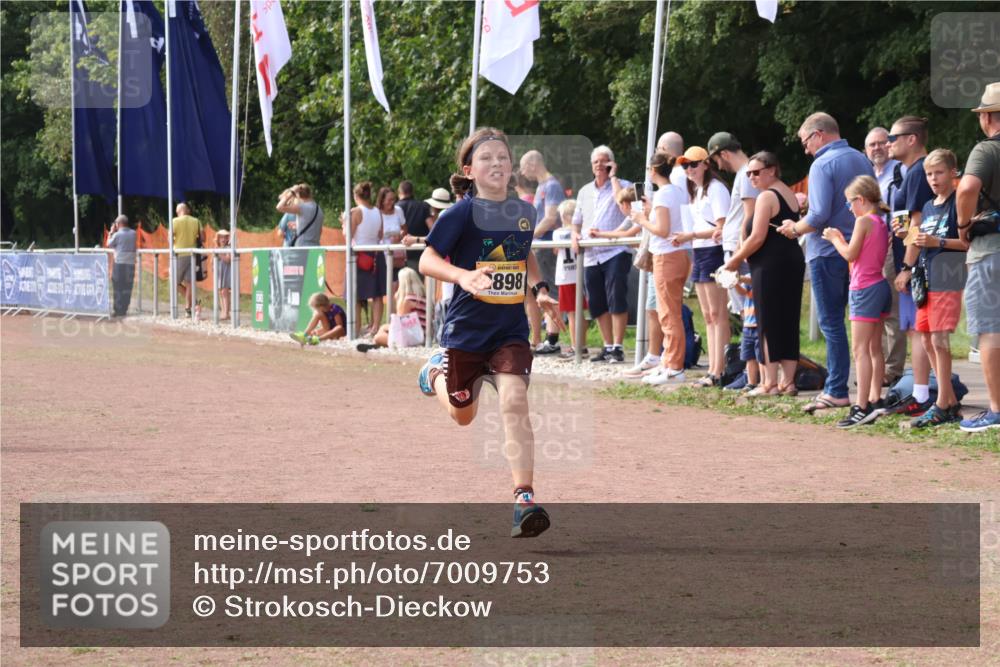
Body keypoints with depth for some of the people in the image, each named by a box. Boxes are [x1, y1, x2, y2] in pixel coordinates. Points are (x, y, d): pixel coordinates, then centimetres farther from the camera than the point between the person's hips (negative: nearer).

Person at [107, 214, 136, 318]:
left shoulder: (117, 235, -9)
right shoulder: (133, 233, 6)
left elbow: (109, 244, 4)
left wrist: (111, 232, 13)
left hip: (119, 264, -4)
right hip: (131, 263, 4)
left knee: (118, 288, 2)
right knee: (127, 288, 8)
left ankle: (118, 310, 1)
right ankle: (124, 309, 8)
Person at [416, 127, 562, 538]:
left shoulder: (525, 211, 4)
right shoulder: (462, 213, -11)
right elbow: (427, 260, -18)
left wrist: (539, 289, 9)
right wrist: (462, 276, -36)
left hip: (511, 330, 2)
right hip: (466, 330, -2)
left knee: (514, 400, -20)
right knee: (463, 415, 14)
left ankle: (524, 500, -22)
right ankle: (437, 372, 50)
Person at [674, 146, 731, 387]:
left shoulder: (715, 189, -10)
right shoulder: (695, 191, 19)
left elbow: (721, 228, -16)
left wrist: (692, 235, -19)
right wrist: (685, 238, 4)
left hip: (714, 252, -10)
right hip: (699, 253, 10)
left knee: (717, 314, -9)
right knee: (708, 316, 10)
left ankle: (718, 371, -11)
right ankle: (712, 370, 12)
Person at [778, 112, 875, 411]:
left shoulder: (822, 165, -14)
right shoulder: (862, 160, 11)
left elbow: (819, 216, -21)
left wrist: (796, 228, -4)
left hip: (828, 252, -8)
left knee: (832, 323, -3)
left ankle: (836, 392, -3)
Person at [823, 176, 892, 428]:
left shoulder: (864, 221, -14)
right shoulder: (881, 222, 13)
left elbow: (850, 254, -14)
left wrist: (834, 239, 2)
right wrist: (840, 239, 16)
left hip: (865, 290, -10)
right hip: (880, 286, 10)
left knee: (861, 350, -11)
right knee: (875, 348, 14)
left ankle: (861, 407, -16)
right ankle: (875, 400, 16)